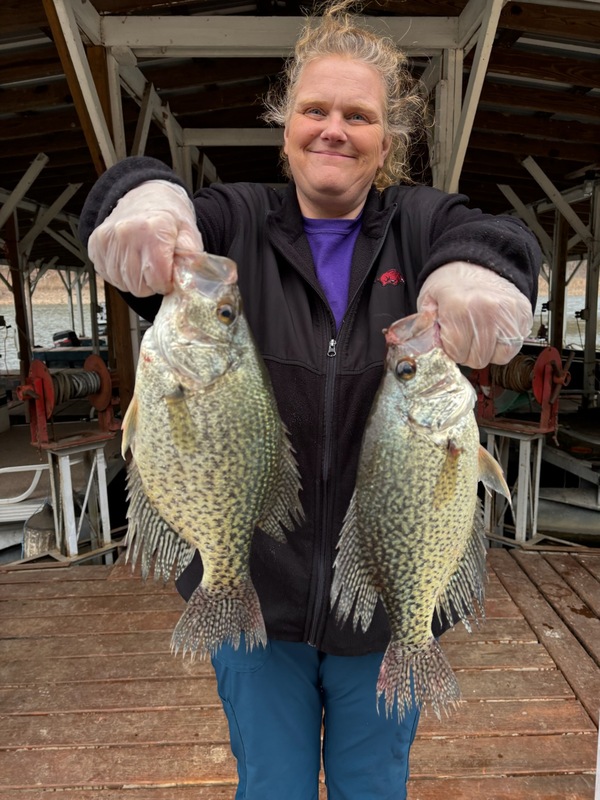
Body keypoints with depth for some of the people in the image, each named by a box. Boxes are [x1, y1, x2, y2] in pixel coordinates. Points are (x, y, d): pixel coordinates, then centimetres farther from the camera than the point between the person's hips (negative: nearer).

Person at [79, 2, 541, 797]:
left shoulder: (421, 223, 2)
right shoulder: (239, 222, 1)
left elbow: (496, 237, -15)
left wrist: (475, 271, -39)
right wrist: (147, 198, -38)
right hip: (253, 586, 0)